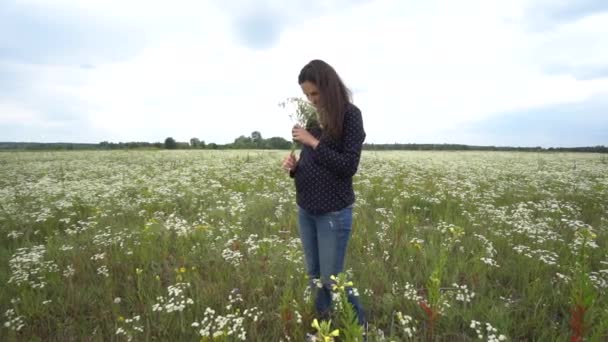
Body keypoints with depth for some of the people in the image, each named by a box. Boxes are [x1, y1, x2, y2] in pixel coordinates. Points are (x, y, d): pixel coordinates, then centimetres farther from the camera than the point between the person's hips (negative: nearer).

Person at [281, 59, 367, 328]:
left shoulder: (350, 115, -10)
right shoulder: (313, 116, 8)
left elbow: (349, 166, -16)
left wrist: (313, 142, -18)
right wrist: (293, 165, -6)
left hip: (334, 211, -7)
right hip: (305, 209, 7)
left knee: (331, 279, 2)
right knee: (314, 275, 16)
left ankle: (360, 329, 27)